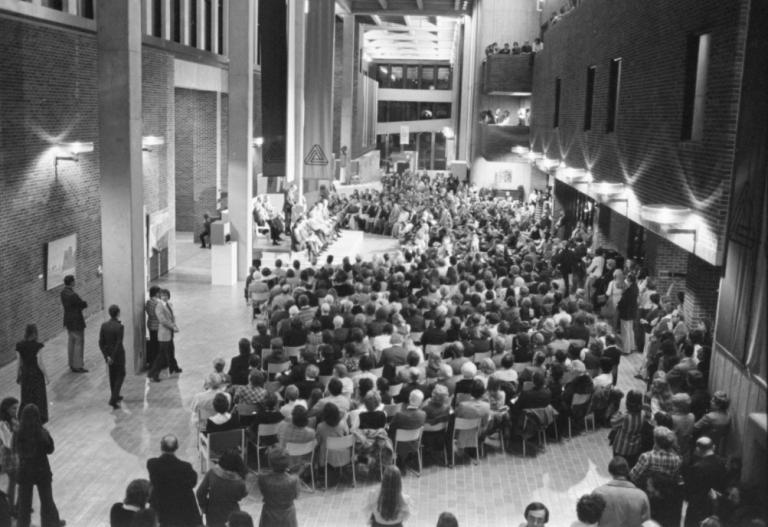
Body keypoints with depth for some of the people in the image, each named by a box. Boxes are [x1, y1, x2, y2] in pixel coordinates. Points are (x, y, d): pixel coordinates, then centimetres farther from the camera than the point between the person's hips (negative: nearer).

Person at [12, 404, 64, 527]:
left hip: (25, 472, 1)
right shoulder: (43, 433, -23)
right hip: (42, 471, -1)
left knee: (24, 501, 19)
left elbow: (15, 451, -1)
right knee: (46, 499, 19)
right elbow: (50, 450, -8)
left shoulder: (18, 434, -17)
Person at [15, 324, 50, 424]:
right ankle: (39, 419, 25)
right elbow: (40, 363, -20)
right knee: (38, 397, 14)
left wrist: (18, 375, 12)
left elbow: (20, 362, -1)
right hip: (37, 374, -4)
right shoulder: (37, 346, -24)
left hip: (25, 373, 4)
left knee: (26, 397, 21)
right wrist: (46, 375, -7)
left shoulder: (20, 346, -10)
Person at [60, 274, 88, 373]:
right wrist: (85, 303, 3)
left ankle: (72, 364, 28)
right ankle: (77, 366, 4)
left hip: (68, 320, 9)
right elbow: (84, 304, -18)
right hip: (76, 321, -9)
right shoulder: (73, 295, -27)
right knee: (78, 343, 0)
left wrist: (81, 304, -2)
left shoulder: (63, 292, 2)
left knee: (71, 342, 18)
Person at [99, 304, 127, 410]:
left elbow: (101, 342, -5)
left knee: (112, 376, 21)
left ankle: (115, 396, 35)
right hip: (118, 355, -5)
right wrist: (112, 358, -13)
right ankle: (113, 399, -2)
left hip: (108, 354, 5)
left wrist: (106, 356, -2)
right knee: (120, 375, 9)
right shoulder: (119, 327, -21)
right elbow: (119, 344, -22)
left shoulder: (104, 325, -5)